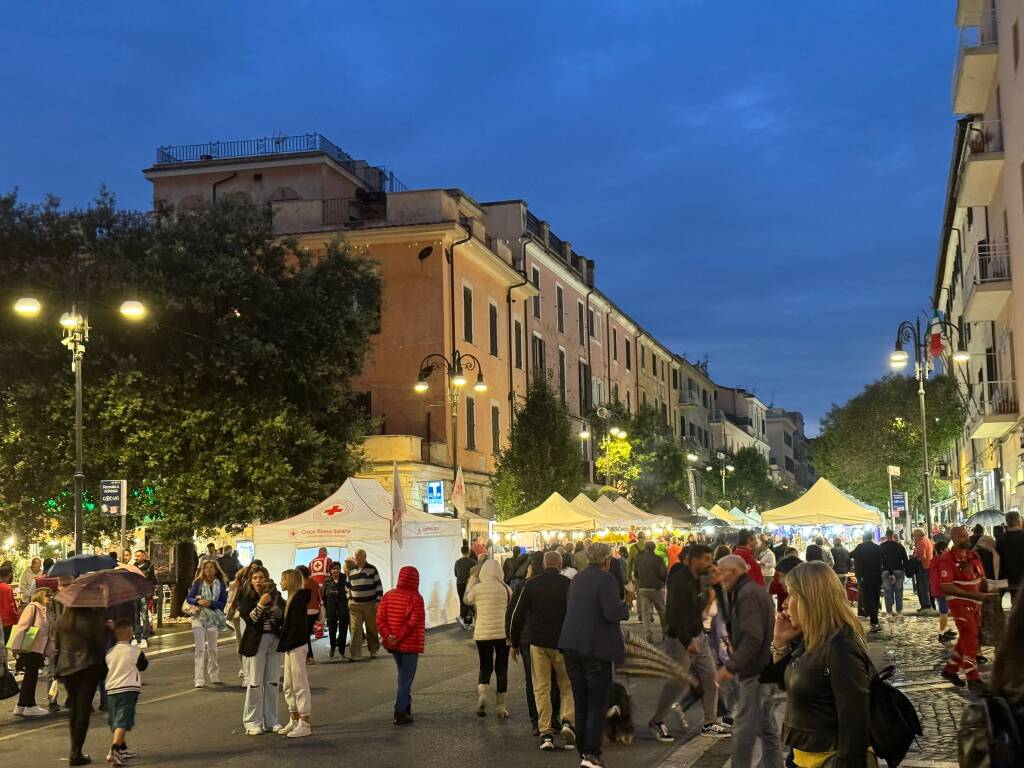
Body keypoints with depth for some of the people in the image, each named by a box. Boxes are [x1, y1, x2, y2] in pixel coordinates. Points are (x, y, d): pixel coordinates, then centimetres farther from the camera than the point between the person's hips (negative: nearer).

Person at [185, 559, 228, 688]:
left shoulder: (221, 585, 2)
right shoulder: (198, 583, 1)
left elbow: (222, 603, -3)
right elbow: (189, 598, 0)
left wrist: (210, 603, -19)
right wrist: (198, 602, -19)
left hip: (214, 618, 2)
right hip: (199, 616, -2)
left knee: (212, 648, 14)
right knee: (200, 648, -10)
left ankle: (214, 676, 29)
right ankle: (200, 680, -11)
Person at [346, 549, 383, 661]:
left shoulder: (372, 569, -2)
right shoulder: (351, 570, 9)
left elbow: (378, 586, -1)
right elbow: (348, 586, 20)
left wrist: (378, 601, -7)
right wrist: (349, 599, 11)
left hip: (370, 604, -2)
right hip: (355, 605, 2)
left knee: (372, 629, 7)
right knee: (355, 629, -7)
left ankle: (373, 651, 23)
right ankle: (355, 654, -8)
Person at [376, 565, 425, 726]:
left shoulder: (388, 596, 4)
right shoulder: (415, 598, -14)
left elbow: (380, 619, -3)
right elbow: (414, 622, -22)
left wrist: (388, 636, -10)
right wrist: (399, 637, -17)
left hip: (393, 645, 6)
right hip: (409, 645, -6)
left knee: (404, 677, 21)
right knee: (405, 680, 0)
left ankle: (406, 708, 27)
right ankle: (400, 714, -4)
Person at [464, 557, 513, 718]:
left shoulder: (477, 588, -6)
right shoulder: (506, 589, -3)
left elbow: (467, 600, 14)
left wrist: (473, 578, 17)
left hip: (483, 633, 0)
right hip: (503, 633, 0)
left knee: (485, 667, 13)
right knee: (501, 668, 10)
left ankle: (482, 692, -14)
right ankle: (501, 706, 14)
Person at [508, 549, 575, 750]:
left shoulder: (531, 584, 2)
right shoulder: (568, 584, -3)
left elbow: (517, 615, 3)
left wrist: (514, 643, 12)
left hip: (537, 642, 1)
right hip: (562, 643, -1)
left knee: (541, 688, 7)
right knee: (567, 686, 14)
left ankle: (545, 733, 2)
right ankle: (568, 721, -6)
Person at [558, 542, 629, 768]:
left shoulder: (577, 579, 11)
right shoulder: (606, 579, -13)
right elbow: (612, 613, -21)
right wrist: (625, 606, 0)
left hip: (571, 646, 7)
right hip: (596, 647, -7)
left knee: (580, 701, 14)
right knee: (598, 702, 0)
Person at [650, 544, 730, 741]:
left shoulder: (697, 580, 7)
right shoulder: (680, 581, -21)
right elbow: (674, 615, -26)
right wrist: (688, 642, -25)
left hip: (698, 636, 9)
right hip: (680, 641, -9)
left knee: (710, 679, 9)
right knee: (677, 684, 0)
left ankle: (709, 723, 21)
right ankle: (657, 722, 19)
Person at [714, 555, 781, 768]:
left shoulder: (747, 593, -16)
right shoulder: (755, 590, 17)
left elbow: (752, 637, -24)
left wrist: (731, 666, -22)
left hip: (754, 672, -11)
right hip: (764, 669, 11)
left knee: (743, 730, -7)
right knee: (766, 726, 15)